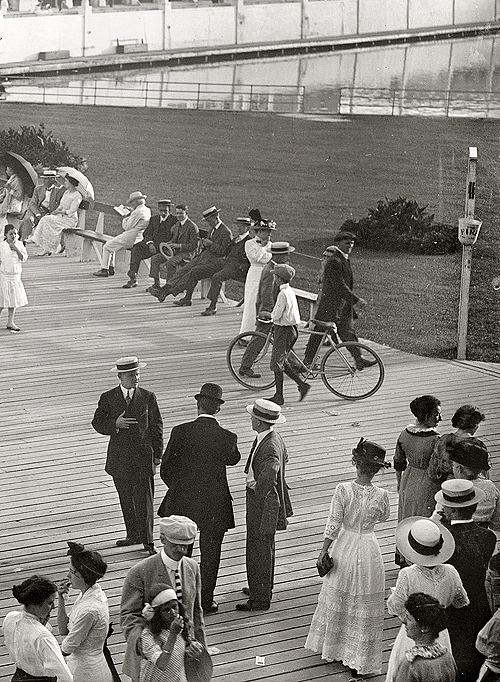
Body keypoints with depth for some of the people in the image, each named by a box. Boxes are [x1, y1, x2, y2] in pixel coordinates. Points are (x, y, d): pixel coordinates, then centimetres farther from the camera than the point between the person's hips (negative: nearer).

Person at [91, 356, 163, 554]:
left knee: (144, 499, -4)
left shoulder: (148, 397, -1)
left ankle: (147, 540, 2)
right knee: (126, 499, 12)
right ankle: (133, 535, 25)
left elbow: (157, 426, 3)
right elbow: (97, 423, 0)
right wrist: (115, 424, -20)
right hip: (120, 458, 2)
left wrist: (157, 455, 0)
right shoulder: (108, 398, 0)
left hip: (143, 456, -2)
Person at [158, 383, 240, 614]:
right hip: (214, 506, -1)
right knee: (210, 554, 12)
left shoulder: (181, 432, -13)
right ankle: (205, 601, 18)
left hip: (183, 501, 1)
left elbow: (166, 469, -5)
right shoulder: (227, 437, -15)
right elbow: (233, 459, 9)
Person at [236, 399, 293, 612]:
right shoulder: (275, 439, 2)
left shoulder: (269, 448, -29)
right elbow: (284, 457, 24)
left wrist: (258, 494, -27)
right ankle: (263, 589, 39)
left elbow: (269, 476, -46)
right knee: (265, 547, 23)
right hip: (269, 500, 10)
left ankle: (259, 600, 11)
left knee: (259, 549, 1)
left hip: (263, 504, -10)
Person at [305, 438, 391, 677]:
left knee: (338, 601, 22)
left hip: (344, 548, 1)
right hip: (367, 551, -1)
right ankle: (360, 659, 19)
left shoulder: (342, 490, -17)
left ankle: (333, 648, 38)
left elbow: (333, 525, -12)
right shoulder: (380, 495, -17)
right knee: (363, 606, 12)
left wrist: (324, 551, -1)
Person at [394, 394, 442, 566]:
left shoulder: (404, 434, -8)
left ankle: (402, 556, 39)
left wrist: (400, 482, 18)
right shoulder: (436, 440, -26)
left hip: (408, 480, 6)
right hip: (428, 486, -6)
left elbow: (398, 463, 3)